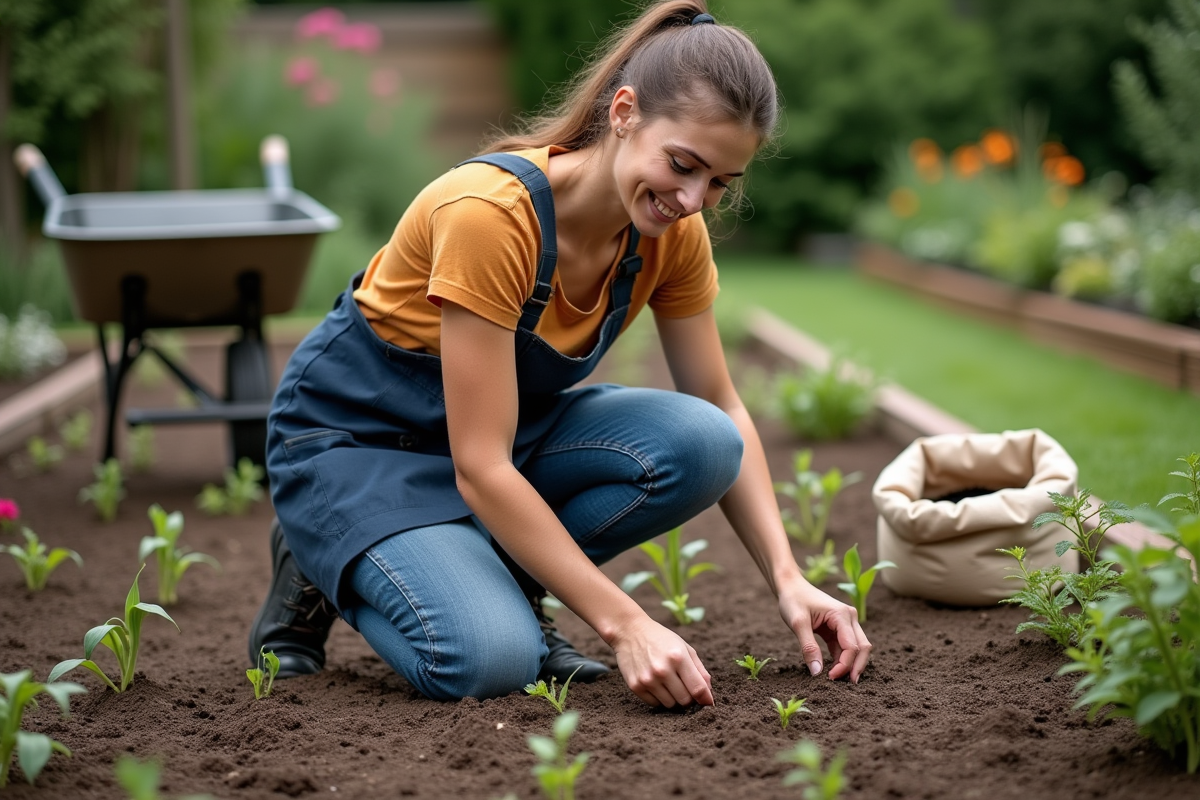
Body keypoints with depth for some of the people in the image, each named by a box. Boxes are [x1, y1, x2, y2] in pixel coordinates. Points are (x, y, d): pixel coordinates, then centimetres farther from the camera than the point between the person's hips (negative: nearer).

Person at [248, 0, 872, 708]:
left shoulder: (672, 229, -12)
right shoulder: (491, 210, -33)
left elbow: (721, 411, -2)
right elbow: (481, 470, -33)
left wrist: (789, 577, -15)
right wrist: (625, 624, -36)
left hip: (506, 426, 7)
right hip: (355, 440, -6)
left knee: (700, 446, -22)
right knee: (491, 659, -31)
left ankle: (481, 582, -1)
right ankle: (330, 575, 1)